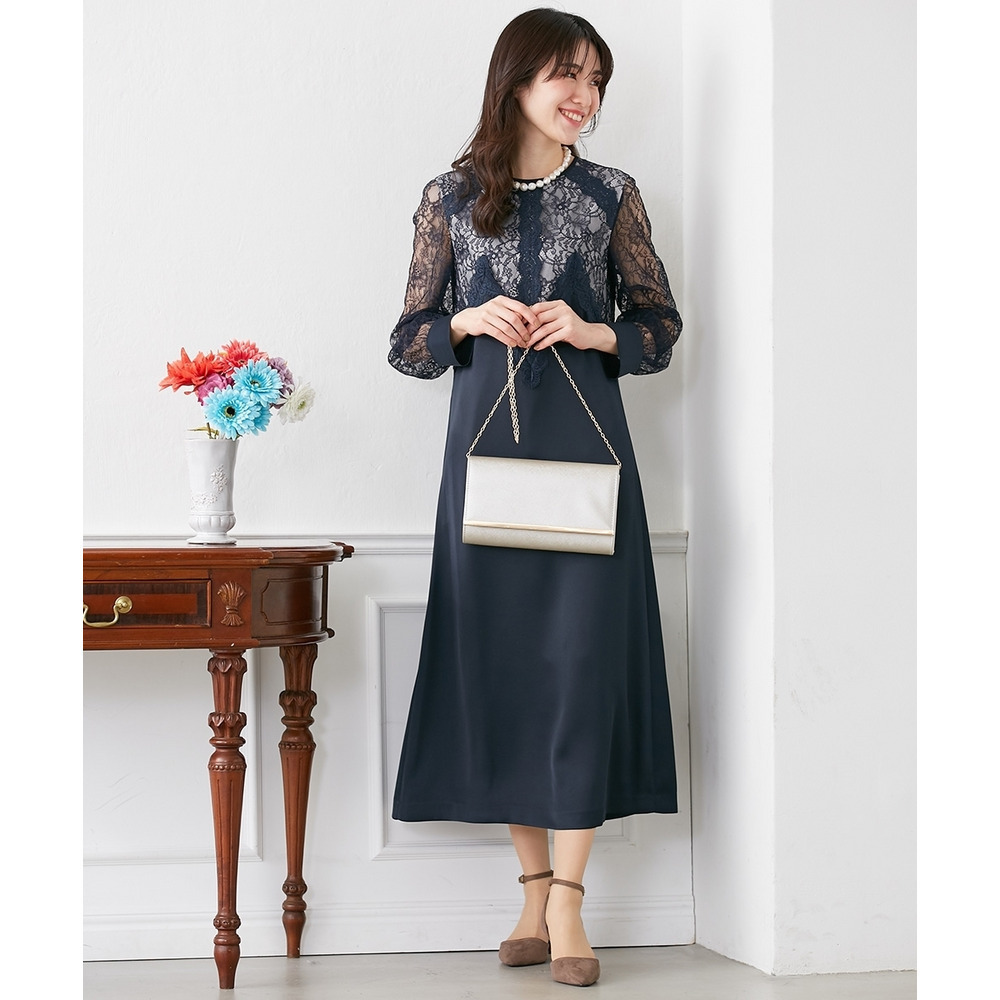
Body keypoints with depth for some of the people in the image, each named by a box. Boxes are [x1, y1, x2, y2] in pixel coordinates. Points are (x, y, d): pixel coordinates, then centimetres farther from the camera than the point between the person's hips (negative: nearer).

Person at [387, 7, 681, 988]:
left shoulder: (611, 196, 7)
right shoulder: (451, 197, 7)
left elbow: (660, 329, 10)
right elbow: (408, 344, 8)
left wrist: (590, 331, -9)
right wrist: (470, 322, -11)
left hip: (584, 445, -1)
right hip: (485, 443, 1)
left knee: (581, 654, -6)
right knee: (500, 656, 2)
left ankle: (567, 900, -2)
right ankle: (533, 887, 12)